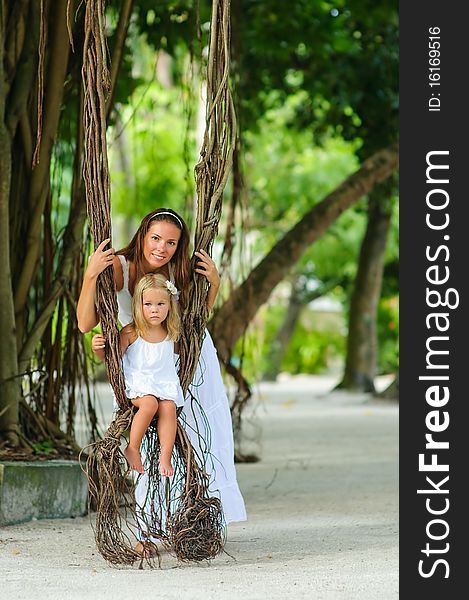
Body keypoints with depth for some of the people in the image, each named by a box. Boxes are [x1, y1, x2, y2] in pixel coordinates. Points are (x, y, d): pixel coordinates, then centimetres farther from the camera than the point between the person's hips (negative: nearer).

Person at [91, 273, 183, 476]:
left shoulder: (171, 334, 5)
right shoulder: (130, 333, -6)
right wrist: (98, 349, -21)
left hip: (165, 385, 3)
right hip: (138, 385, -3)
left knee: (168, 407, -27)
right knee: (149, 403, -33)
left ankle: (165, 458, -28)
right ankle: (132, 449, -19)